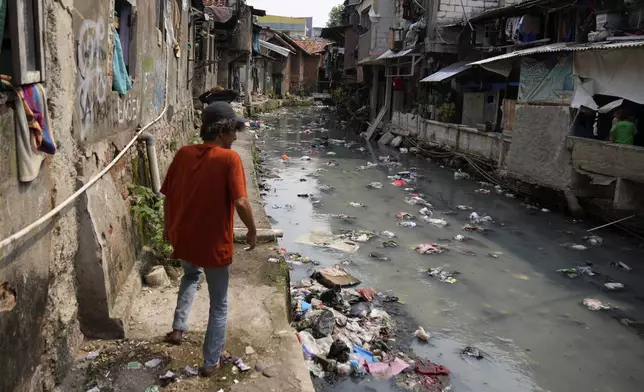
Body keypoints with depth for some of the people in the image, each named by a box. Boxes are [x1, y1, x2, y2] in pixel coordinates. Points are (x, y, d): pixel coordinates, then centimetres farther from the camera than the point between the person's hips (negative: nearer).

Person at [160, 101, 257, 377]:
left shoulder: (183, 154, -2)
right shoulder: (229, 158, -18)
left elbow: (168, 196, 5)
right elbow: (240, 202, -26)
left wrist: (169, 227, 20)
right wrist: (252, 231, -9)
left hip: (182, 239, 5)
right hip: (214, 244, -5)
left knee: (191, 275, 38)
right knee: (219, 305, 15)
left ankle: (178, 328, 31)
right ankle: (211, 363, 25)